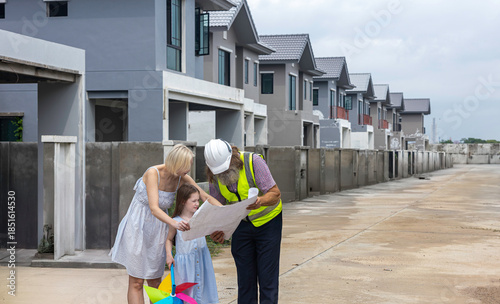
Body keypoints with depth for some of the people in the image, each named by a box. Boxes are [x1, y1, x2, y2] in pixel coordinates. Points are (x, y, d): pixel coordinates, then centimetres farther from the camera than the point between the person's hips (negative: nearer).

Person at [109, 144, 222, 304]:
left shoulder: (182, 178, -6)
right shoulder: (153, 173, -22)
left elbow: (206, 197, -1)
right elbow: (154, 208, -32)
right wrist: (174, 223, -48)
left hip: (158, 228, 5)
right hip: (138, 225, -5)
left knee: (155, 282, 7)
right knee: (136, 282, -2)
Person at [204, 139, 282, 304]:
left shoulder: (253, 161, -25)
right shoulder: (214, 176, -10)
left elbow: (275, 194, -24)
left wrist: (260, 201, -46)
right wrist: (218, 229, -18)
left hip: (268, 220, -4)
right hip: (241, 223, 4)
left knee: (267, 273, -6)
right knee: (245, 274, 4)